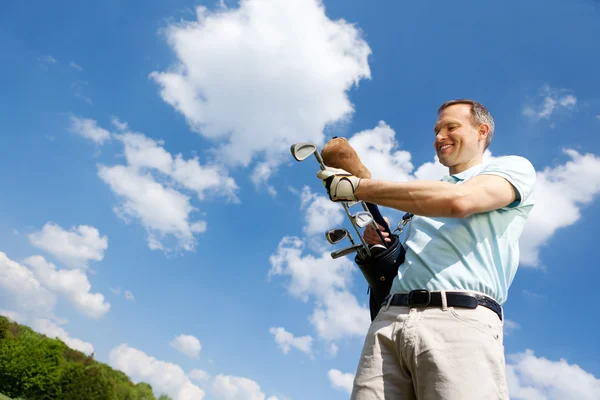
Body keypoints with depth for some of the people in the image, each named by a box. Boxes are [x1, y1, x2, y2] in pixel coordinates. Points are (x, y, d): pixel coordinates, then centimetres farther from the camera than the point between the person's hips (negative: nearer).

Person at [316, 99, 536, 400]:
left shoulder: (513, 168, 14)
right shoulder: (426, 198, 32)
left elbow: (459, 200, -9)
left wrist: (357, 186, -6)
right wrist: (380, 246, 8)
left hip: (461, 319, -4)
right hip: (389, 320, 5)